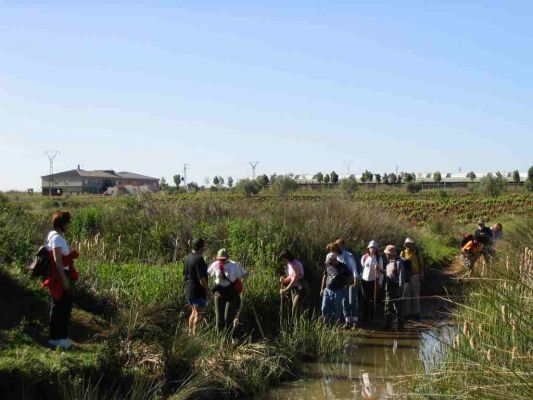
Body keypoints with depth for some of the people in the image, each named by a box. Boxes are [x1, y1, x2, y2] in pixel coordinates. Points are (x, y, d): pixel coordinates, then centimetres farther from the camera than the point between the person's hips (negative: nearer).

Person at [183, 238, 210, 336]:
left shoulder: (188, 258, 8)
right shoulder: (199, 259, -19)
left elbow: (185, 275, 16)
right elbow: (202, 278, -22)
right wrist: (208, 290, -12)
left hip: (188, 290, 9)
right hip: (198, 291, -9)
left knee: (194, 312, 20)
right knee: (199, 314, -3)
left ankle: (190, 333, 23)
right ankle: (195, 335, -4)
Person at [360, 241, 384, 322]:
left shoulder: (379, 259, -1)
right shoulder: (364, 257, 1)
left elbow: (381, 272, 1)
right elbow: (360, 268, 10)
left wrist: (380, 282, -4)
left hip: (374, 281, -1)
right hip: (365, 280, 1)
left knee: (372, 299, 0)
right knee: (365, 299, 3)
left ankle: (371, 317, 8)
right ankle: (365, 316, 11)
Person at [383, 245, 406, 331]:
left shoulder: (399, 262, -15)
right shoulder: (389, 262, 13)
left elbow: (401, 276, -18)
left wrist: (400, 288, -20)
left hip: (396, 287, -9)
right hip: (389, 287, 9)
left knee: (397, 307, -1)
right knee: (388, 306, 12)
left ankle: (399, 325, 7)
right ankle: (388, 324, 20)